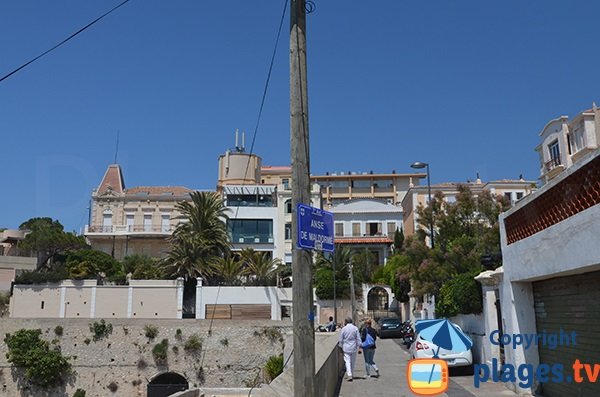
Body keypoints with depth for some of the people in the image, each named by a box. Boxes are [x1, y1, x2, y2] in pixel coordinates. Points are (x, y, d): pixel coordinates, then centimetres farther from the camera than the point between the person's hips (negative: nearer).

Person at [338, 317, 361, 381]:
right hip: (354, 348, 2)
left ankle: (349, 375, -15)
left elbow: (341, 339, 0)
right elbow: (358, 338, -2)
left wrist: (341, 347, 11)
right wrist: (359, 346, 3)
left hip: (346, 348, -2)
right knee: (353, 361, 14)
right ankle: (351, 374, 23)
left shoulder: (344, 329, -5)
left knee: (347, 361, -2)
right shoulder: (355, 328, -2)